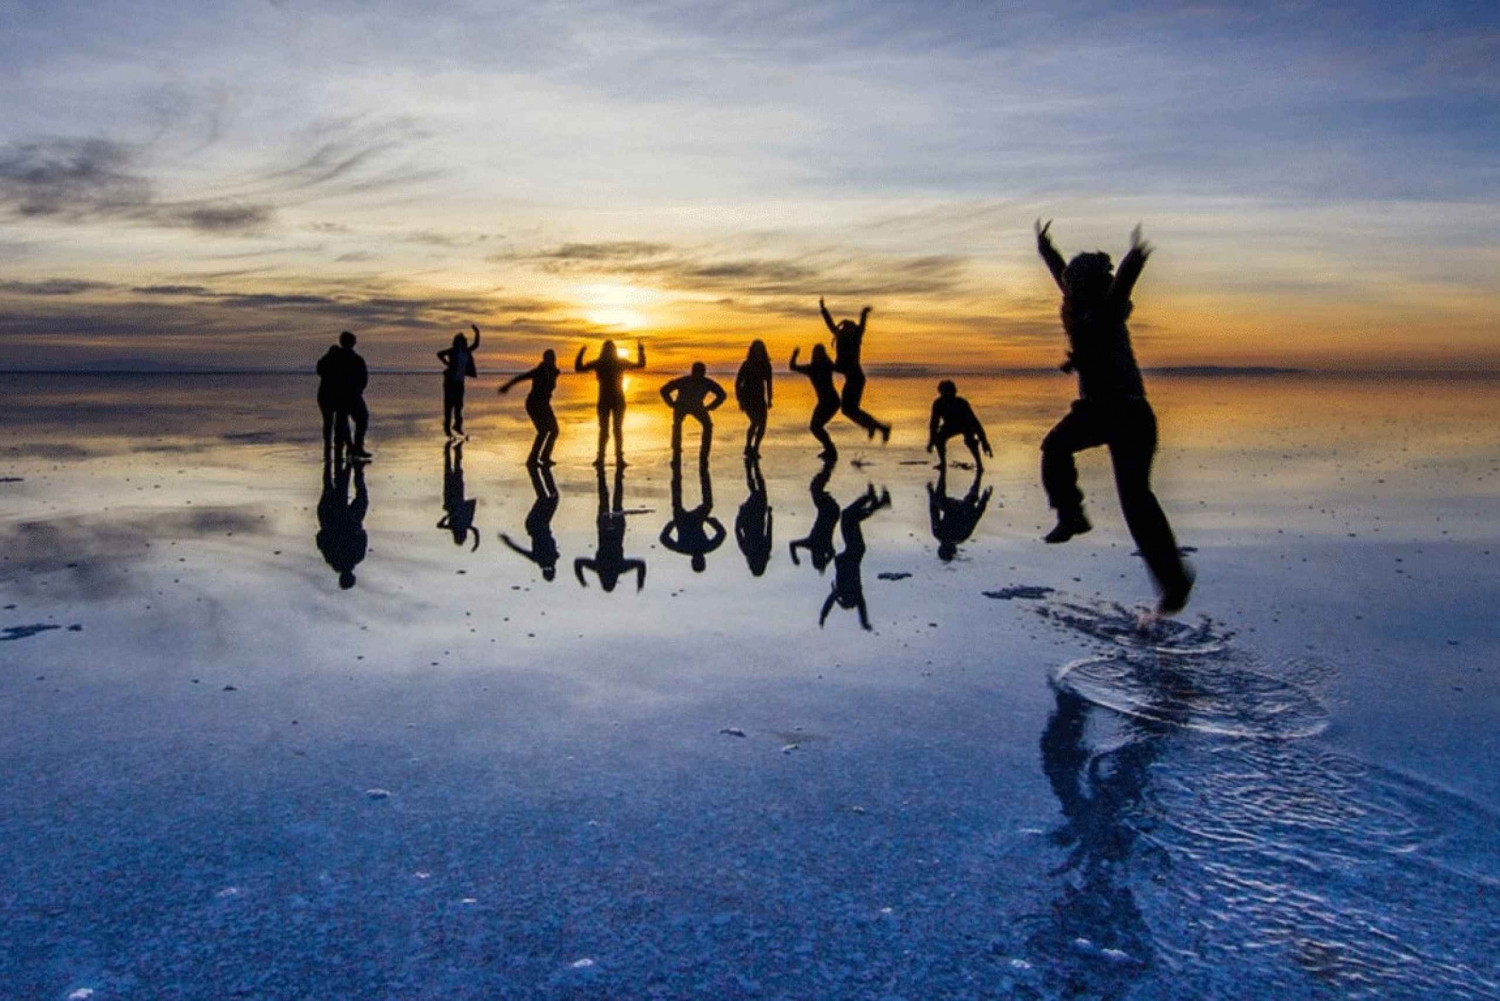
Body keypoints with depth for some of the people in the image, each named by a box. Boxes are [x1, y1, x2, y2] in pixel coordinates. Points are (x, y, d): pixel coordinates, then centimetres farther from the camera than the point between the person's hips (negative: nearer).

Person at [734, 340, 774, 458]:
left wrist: (769, 399, 12)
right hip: (747, 397, -5)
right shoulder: (746, 365, -9)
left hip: (759, 398, 5)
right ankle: (748, 447, -9)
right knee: (755, 421, -20)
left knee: (762, 423, -1)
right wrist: (739, 400, -13)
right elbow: (738, 382, -7)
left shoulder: (766, 365, 4)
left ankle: (755, 448, 12)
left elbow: (768, 383, 13)